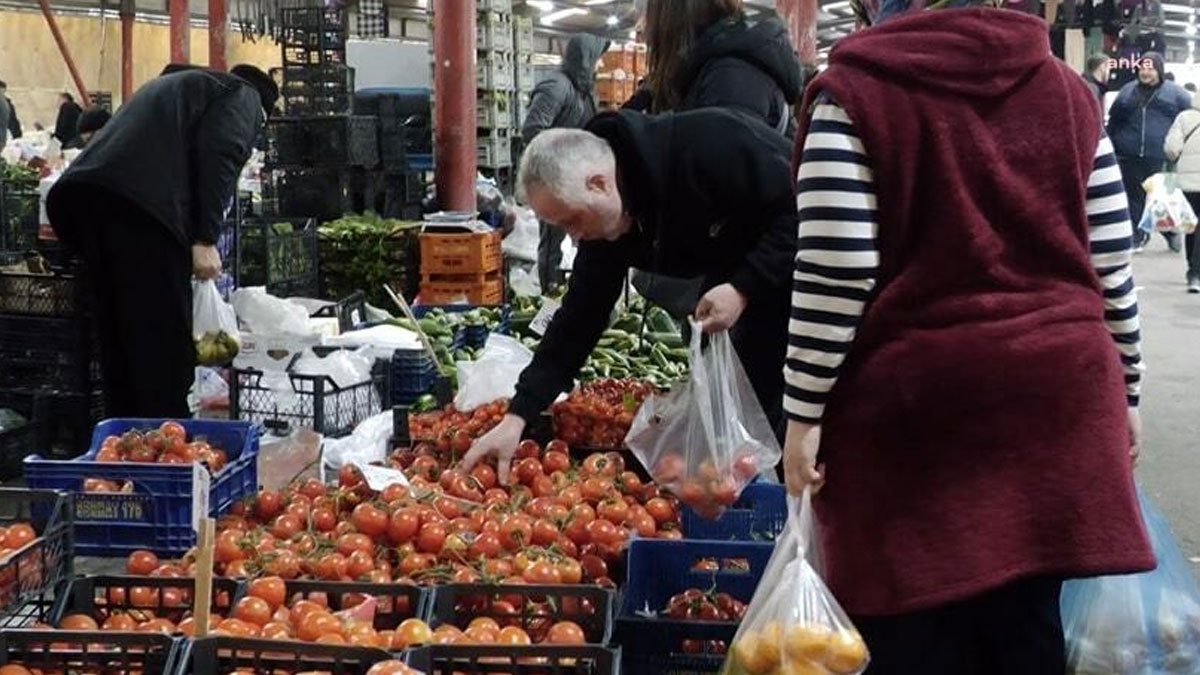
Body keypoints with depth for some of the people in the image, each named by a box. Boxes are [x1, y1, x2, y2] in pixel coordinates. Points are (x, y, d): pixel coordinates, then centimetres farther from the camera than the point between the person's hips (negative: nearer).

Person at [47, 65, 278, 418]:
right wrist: (205, 239, -10)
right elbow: (220, 156, -5)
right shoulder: (244, 96, 15)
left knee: (117, 337, 14)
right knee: (164, 337, -4)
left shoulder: (174, 85, 39)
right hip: (144, 203, -8)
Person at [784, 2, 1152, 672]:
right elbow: (1112, 265, 8)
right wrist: (1123, 392, 17)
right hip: (1055, 392, 5)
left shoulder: (856, 92, -5)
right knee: (1027, 617, 12)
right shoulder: (1067, 89, 10)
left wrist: (804, 413, -7)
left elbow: (834, 275, -12)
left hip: (914, 402, -4)